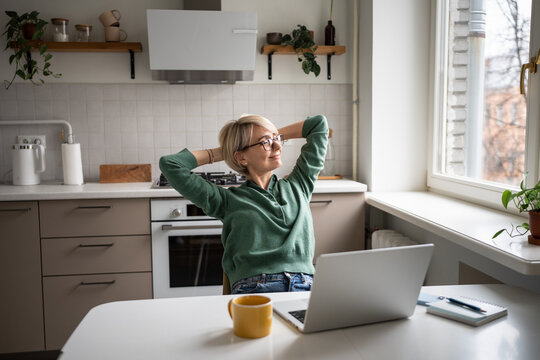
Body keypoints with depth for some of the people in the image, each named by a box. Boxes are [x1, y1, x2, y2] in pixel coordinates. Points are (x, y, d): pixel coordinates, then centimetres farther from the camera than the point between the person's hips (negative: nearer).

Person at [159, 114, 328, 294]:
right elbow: (169, 164, 9)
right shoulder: (228, 200, 12)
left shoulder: (297, 186, 21)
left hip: (305, 287, 2)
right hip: (252, 289, -1)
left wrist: (276, 135, 29)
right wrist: (219, 153, 18)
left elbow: (319, 124, 29)